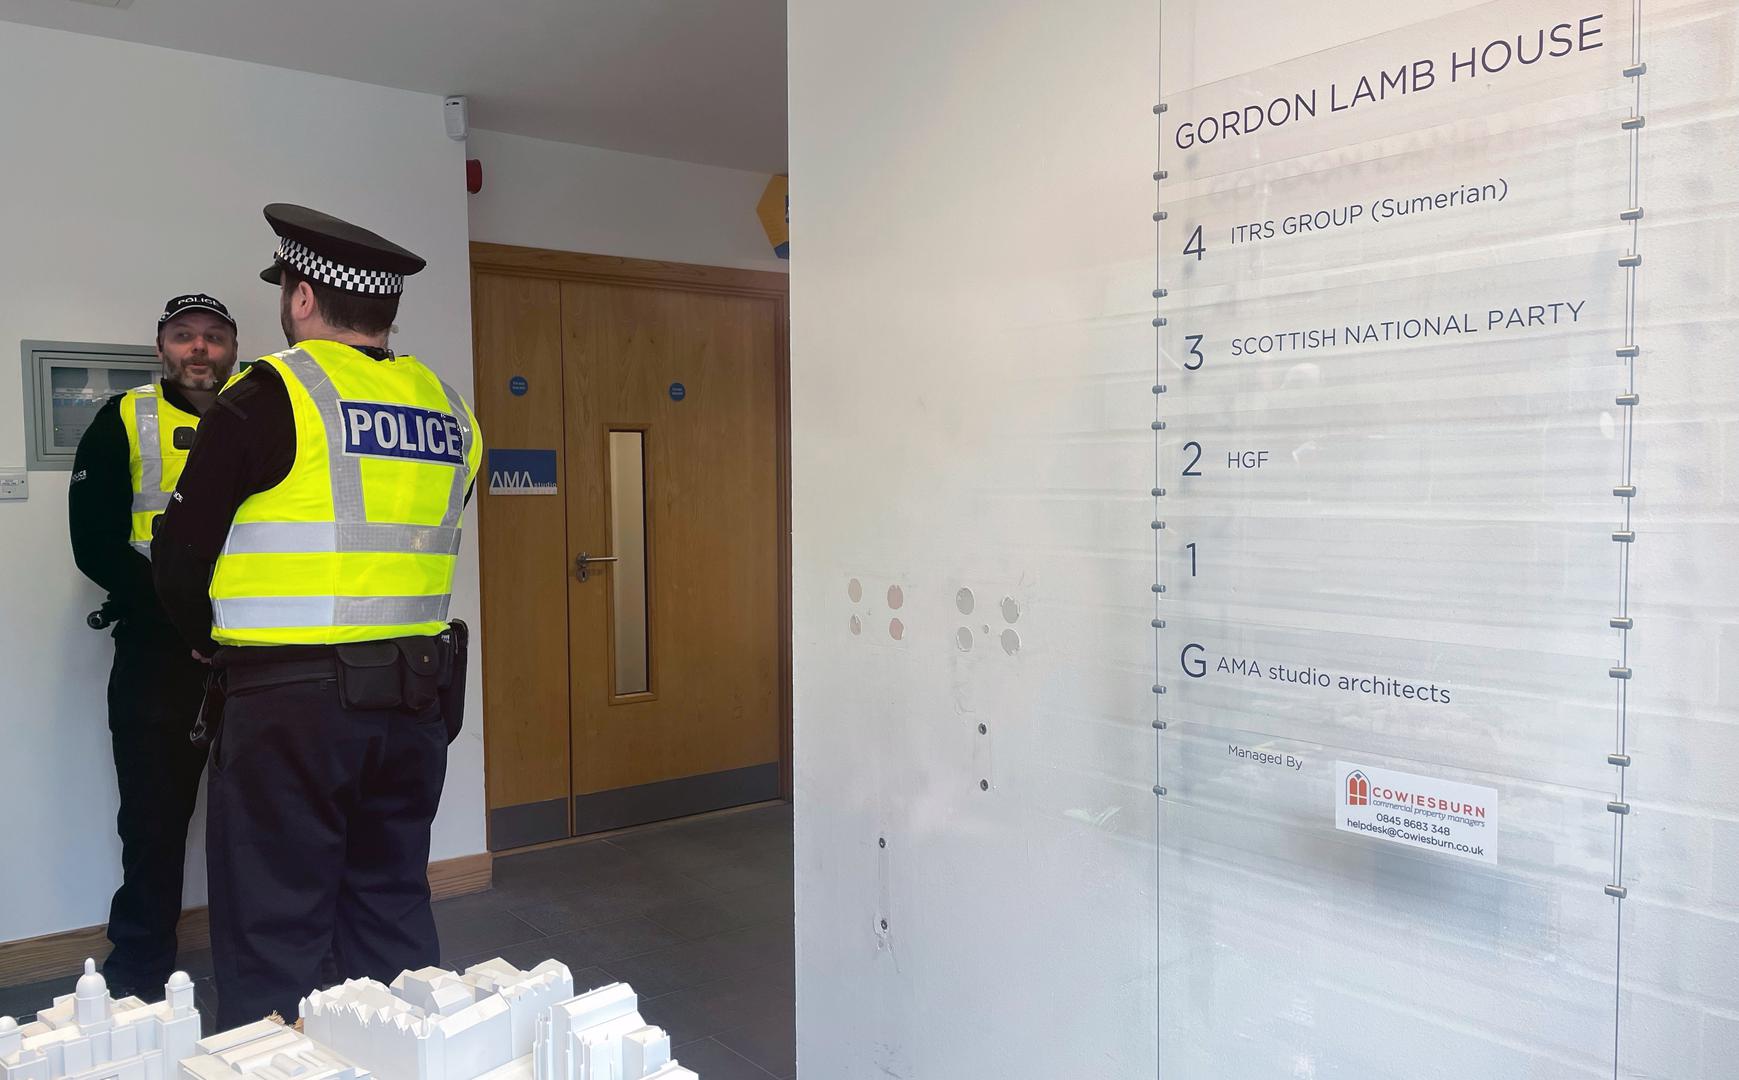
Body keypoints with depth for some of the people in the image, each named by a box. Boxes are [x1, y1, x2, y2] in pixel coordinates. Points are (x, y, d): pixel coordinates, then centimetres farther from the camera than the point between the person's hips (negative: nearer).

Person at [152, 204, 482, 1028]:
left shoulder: (270, 397, -8)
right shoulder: (448, 409, 9)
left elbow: (180, 557, -4)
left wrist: (218, 641, 13)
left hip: (290, 707, -6)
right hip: (416, 701, 6)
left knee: (273, 936, 5)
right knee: (393, 912, 18)